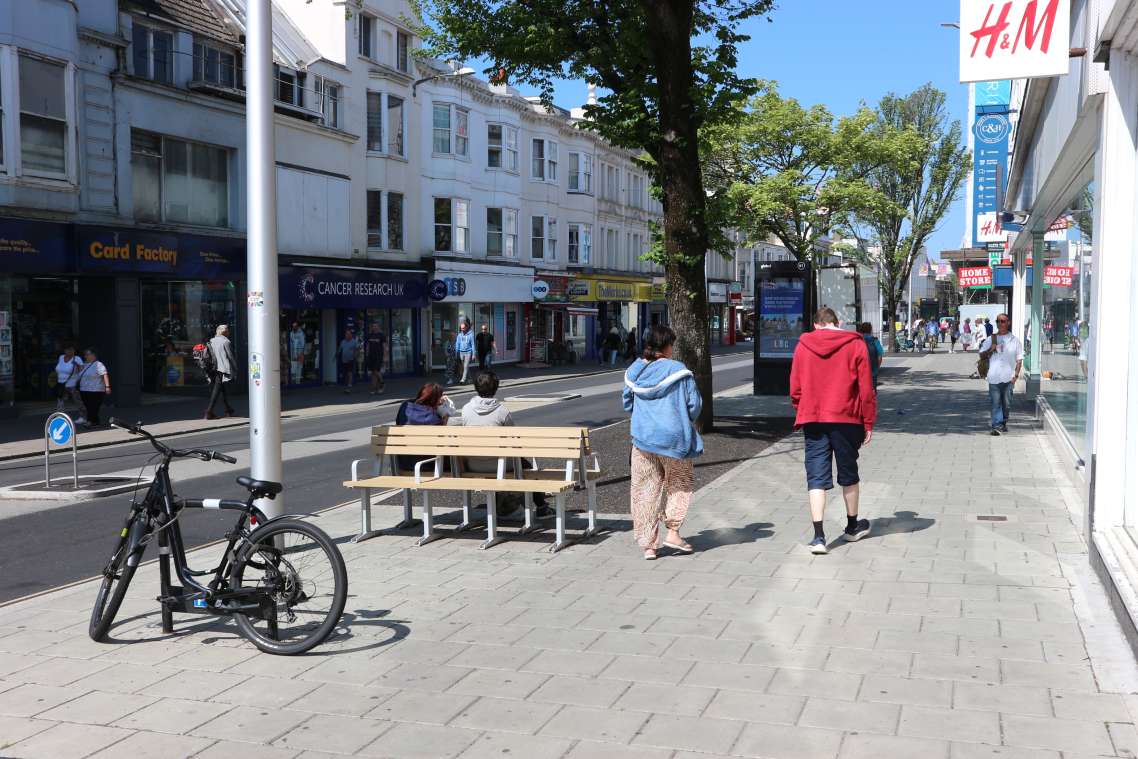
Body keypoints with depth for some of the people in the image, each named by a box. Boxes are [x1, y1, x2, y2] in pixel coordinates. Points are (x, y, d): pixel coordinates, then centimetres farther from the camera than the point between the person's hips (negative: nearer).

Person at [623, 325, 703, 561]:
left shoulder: (634, 370, 2)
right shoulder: (678, 370, -10)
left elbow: (627, 402, 13)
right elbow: (695, 404, -7)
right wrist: (686, 422, 13)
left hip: (642, 437, 3)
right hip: (674, 438, -3)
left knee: (646, 490, 9)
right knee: (679, 483, 18)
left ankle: (648, 545, 10)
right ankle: (672, 532, 9)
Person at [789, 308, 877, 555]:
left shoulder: (803, 345, 3)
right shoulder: (855, 345, -1)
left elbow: (795, 388, 4)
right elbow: (866, 389, -2)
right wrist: (868, 424, 4)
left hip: (812, 419, 1)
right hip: (846, 419, 0)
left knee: (816, 478, 1)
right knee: (848, 474, 16)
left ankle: (818, 536, -9)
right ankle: (853, 526, 33)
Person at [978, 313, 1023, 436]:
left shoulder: (1014, 340, 5)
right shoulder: (990, 339, 8)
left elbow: (1019, 360, 6)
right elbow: (981, 354, 12)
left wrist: (1016, 375, -4)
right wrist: (990, 350, -8)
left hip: (1008, 378, 0)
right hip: (994, 377, 0)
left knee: (1006, 403, 9)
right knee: (995, 403, -6)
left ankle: (1003, 423, 27)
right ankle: (997, 426, -10)